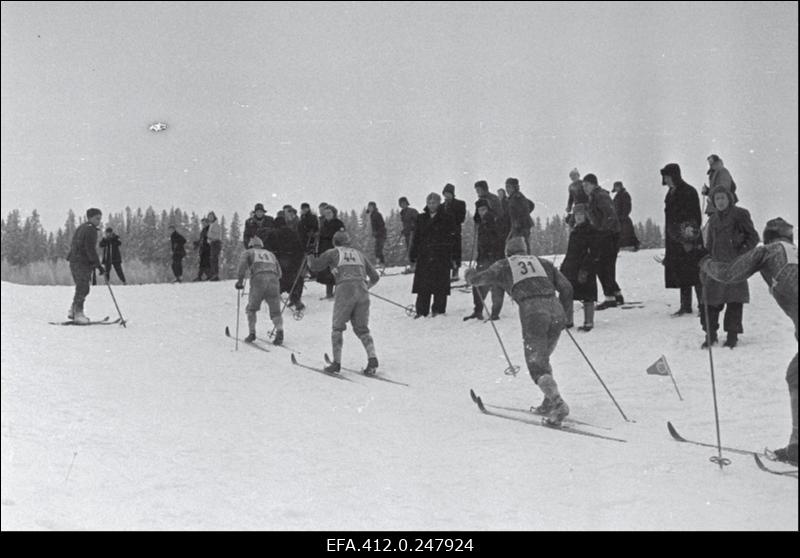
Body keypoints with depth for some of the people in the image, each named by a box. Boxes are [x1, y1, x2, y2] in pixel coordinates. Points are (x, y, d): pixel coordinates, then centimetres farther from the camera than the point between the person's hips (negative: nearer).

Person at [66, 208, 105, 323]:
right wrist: (98, 265, -18)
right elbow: (90, 249, -19)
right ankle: (78, 314, -4)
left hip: (74, 261, 10)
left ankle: (73, 311, 18)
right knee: (83, 289, -5)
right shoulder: (90, 229, -13)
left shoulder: (81, 227, 18)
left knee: (81, 288, 16)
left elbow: (73, 244, 25)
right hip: (82, 263, -10)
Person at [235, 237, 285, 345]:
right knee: (275, 311, 5)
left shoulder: (248, 252, 24)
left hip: (258, 280, -2)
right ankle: (279, 331, -19)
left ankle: (252, 333, 5)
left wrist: (240, 280, 3)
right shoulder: (270, 254, 34)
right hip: (273, 280, 2)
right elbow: (279, 272, 25)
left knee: (251, 308, 15)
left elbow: (243, 263, 2)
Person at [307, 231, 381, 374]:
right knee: (362, 329, 12)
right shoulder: (359, 254, 25)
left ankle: (336, 363, 2)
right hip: (362, 293, 4)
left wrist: (310, 256, 39)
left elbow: (315, 266, 18)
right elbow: (375, 277, 26)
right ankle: (372, 358, -7)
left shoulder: (333, 253, 13)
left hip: (345, 290, -3)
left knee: (338, 327, 8)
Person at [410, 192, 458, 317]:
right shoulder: (421, 218, 13)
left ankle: (438, 310, 8)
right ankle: (421, 311, 7)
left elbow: (453, 238, -1)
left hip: (442, 257, -3)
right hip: (424, 256, 3)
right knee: (422, 285, 1)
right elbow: (416, 238, 16)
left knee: (440, 285, -1)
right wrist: (413, 255, 10)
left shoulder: (447, 218, 2)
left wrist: (454, 257, -7)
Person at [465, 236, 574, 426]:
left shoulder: (504, 266, 19)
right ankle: (549, 402, 17)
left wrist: (470, 274, 42)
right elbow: (566, 288, 18)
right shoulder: (543, 263, 26)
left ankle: (558, 404, -20)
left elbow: (478, 279, 19)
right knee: (543, 359, 24)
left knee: (537, 366, 0)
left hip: (532, 313, -4)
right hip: (556, 310, 4)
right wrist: (568, 316, 27)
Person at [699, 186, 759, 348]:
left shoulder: (740, 214, 0)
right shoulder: (713, 219, 17)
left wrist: (743, 252, -12)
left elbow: (753, 237, 0)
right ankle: (710, 334, 12)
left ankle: (732, 335, 5)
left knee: (734, 300, -5)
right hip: (717, 265, 5)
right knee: (711, 298, 0)